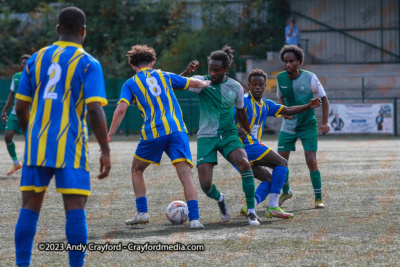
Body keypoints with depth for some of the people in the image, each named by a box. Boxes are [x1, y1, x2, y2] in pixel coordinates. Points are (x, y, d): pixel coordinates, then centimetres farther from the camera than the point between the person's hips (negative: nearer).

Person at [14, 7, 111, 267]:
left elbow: (20, 107, 11)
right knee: (75, 208, -2)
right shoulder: (88, 64, -3)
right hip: (70, 147, -4)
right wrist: (105, 151, -8)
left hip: (37, 145, 4)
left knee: (30, 206, 9)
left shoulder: (36, 59, 10)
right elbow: (95, 110, -12)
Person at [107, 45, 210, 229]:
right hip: (177, 130, 1)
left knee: (136, 170, 22)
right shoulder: (164, 76, 19)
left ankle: (142, 213, 17)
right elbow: (195, 83, 26)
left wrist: (109, 136, -3)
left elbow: (121, 109, -3)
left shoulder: (130, 84, 12)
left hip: (153, 133, -1)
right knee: (185, 174, -5)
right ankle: (194, 218, -18)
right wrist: (206, 83, 49)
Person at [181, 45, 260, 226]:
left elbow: (241, 112, 17)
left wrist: (250, 135, 28)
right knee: (205, 184, -14)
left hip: (228, 135, 1)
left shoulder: (235, 87, 1)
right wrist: (186, 72, -39)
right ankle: (220, 199, 25)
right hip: (206, 136, -1)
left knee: (244, 164, -29)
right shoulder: (202, 82, -5)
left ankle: (251, 212, -17)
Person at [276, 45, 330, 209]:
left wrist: (325, 122, -11)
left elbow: (323, 98, -4)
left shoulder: (310, 78, -15)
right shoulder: (280, 78, -5)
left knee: (311, 161, -12)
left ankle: (318, 198, -1)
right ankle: (286, 192, 26)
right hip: (288, 126, 3)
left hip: (308, 126, -3)